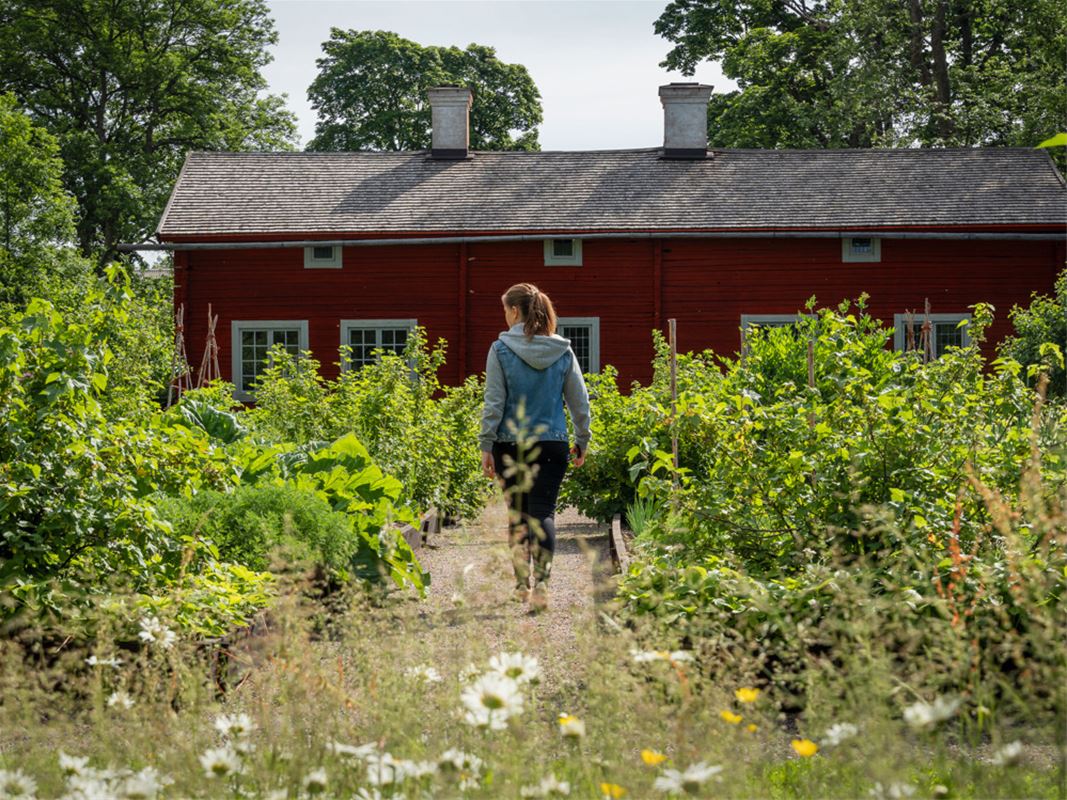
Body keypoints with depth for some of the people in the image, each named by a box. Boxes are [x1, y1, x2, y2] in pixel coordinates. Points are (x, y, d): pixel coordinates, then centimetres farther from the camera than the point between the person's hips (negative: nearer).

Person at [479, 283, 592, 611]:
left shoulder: (501, 349, -6)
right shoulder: (562, 351, 2)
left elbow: (493, 402, -7)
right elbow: (580, 401, 7)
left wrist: (486, 446, -3)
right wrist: (582, 441, 19)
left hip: (511, 444, -1)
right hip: (552, 444, 1)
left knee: (517, 513, 14)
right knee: (544, 511, -1)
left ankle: (522, 584, 23)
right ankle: (542, 582, -21)